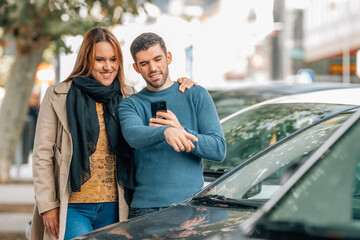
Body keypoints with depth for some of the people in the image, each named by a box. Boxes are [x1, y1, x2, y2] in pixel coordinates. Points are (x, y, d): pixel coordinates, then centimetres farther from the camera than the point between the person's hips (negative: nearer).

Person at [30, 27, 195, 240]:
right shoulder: (58, 96, 3)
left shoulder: (128, 97, 10)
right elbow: (42, 154, 2)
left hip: (114, 207, 3)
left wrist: (178, 87, 6)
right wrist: (48, 205, -4)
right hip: (73, 207, -3)